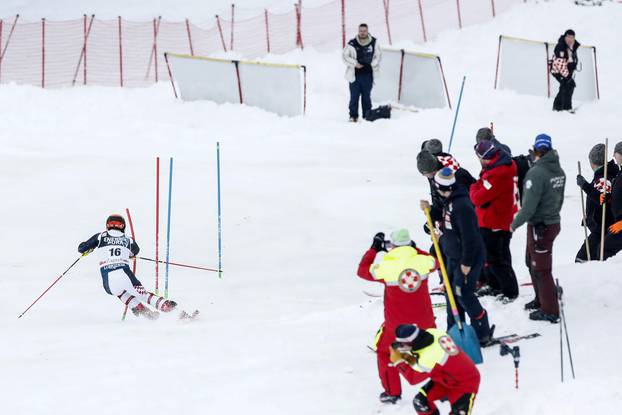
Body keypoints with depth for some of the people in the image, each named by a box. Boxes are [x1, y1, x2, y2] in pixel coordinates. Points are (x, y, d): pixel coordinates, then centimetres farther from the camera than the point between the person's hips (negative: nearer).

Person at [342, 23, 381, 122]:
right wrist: (355, 63, -11)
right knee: (354, 96, 0)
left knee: (366, 97, 9)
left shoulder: (373, 43, 2)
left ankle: (367, 116, 16)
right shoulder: (352, 44, -4)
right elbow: (345, 56, 1)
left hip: (368, 75, 1)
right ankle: (353, 116, 6)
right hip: (355, 75, -1)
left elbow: (377, 56, 11)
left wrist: (373, 65, -3)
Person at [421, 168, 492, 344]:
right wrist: (430, 210, 10)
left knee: (463, 294, -7)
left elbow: (469, 236, -26)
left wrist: (467, 262, -21)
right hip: (454, 256, 10)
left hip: (468, 258, -10)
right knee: (452, 292, 15)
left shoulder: (462, 205, -26)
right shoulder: (450, 201, 5)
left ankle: (482, 332, 3)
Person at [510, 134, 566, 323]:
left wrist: (515, 224, -10)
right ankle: (542, 299, 37)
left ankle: (550, 311, 9)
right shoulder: (558, 171, 1)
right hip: (553, 221, 8)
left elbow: (529, 205, -23)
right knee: (532, 262, 25)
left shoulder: (536, 173, -23)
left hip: (540, 226, -8)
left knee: (541, 269, 3)